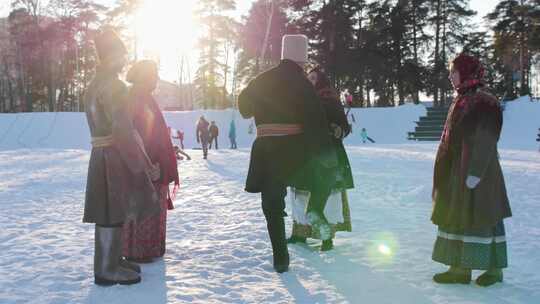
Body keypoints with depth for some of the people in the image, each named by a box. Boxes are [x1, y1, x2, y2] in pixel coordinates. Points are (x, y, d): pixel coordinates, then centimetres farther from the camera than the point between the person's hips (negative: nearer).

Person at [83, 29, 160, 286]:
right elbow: (123, 131, -23)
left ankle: (113, 260, 28)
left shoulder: (96, 84, 15)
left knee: (114, 213, 17)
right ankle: (107, 270, 7)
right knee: (112, 215, -2)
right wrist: (146, 166, -18)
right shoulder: (112, 85, -16)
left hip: (105, 156, 10)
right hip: (114, 158, -10)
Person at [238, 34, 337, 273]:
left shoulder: (262, 80, 8)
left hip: (267, 148, 4)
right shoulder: (302, 83, -5)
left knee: (273, 206, 9)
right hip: (295, 148, -3)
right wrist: (326, 152, -10)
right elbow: (316, 120, -13)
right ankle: (316, 210, 7)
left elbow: (244, 106, 20)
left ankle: (281, 258, 10)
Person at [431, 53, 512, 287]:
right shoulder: (461, 101, 13)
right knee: (457, 216, 10)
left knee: (482, 217, -1)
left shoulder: (483, 103, -13)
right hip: (456, 172, 9)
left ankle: (494, 268, 13)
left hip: (476, 173, -9)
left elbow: (484, 142, -18)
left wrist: (474, 173, -21)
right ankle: (460, 267, 18)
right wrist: (447, 174, 16)